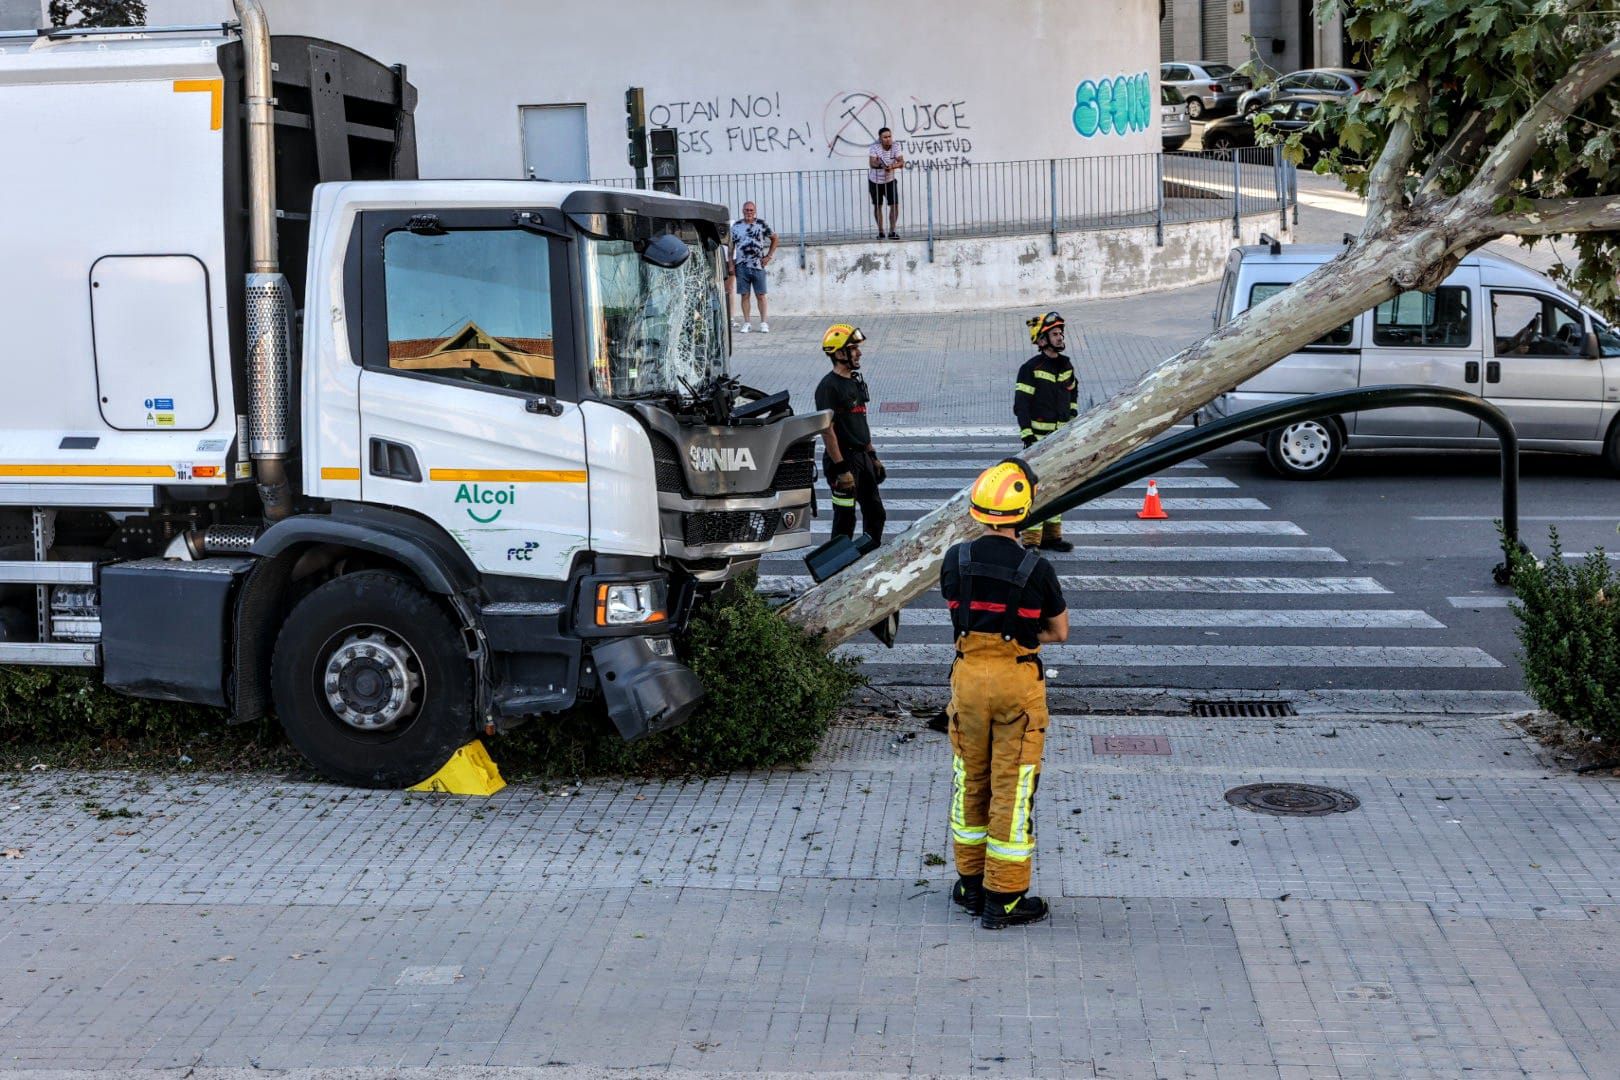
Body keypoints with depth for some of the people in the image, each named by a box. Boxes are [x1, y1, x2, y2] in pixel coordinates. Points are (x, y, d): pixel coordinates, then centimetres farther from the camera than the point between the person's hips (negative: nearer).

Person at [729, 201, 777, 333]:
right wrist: (731, 264, 4)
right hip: (741, 266, 1)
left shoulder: (761, 224, 4)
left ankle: (764, 323, 4)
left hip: (758, 265, -1)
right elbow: (731, 246, 11)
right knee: (745, 295, 3)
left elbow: (774, 238, 12)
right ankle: (746, 323, 8)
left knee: (760, 295, 0)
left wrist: (769, 256, 5)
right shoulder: (736, 226, 8)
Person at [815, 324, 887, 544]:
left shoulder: (856, 381, 12)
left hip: (862, 457, 9)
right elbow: (827, 431, -20)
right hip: (843, 458, -9)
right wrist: (841, 470, -21)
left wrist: (873, 456, 18)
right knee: (845, 520, -1)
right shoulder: (829, 387, -16)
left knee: (876, 514, 15)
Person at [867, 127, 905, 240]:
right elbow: (872, 163, -28)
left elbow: (902, 163, -22)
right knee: (877, 206, 9)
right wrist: (880, 165, -49)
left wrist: (892, 166, -42)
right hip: (875, 182, -1)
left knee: (895, 205, -10)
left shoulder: (895, 148, -12)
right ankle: (880, 231, 22)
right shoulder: (874, 148, -18)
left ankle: (892, 231, -3)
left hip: (890, 181, 1)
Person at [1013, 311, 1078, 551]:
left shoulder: (1066, 366, 9)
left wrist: (1073, 417, 21)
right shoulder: (1031, 369, -12)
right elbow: (1021, 405, -14)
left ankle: (1052, 535, 23)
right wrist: (1027, 436, -18)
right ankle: (1031, 540, -6)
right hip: (1038, 436, -7)